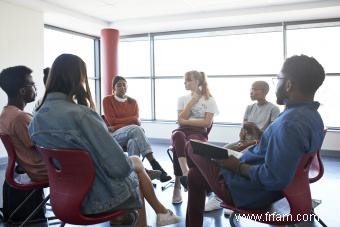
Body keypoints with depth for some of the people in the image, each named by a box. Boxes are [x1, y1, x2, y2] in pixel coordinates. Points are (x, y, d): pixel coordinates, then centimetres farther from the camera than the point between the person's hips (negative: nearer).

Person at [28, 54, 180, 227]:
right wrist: (130, 163, -4)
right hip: (97, 195, -6)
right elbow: (120, 165, -26)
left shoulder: (37, 118, -5)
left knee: (135, 163, 24)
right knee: (136, 164, 22)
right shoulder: (80, 114, -29)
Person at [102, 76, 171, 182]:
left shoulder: (133, 102, 17)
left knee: (134, 142, -38)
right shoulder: (107, 100, 8)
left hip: (131, 132, 3)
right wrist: (132, 120, -4)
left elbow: (137, 120, 3)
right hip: (115, 135, -3)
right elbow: (112, 121, -3)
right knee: (135, 129, -37)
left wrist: (117, 127, -12)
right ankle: (156, 167, -46)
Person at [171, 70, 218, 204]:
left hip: (199, 133, -2)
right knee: (177, 136, -39)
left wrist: (187, 121, -5)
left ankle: (178, 185, -29)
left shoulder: (209, 100, 8)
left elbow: (207, 123, -4)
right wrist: (192, 101, 1)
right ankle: (185, 173, -47)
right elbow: (180, 121, 2)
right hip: (182, 131, 2)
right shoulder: (182, 99, 17)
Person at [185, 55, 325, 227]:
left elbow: (274, 179, -35)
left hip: (250, 192, -9)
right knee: (195, 175, 23)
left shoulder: (289, 122, -32)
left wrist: (238, 166, -20)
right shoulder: (313, 116, 1)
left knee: (193, 148, 11)